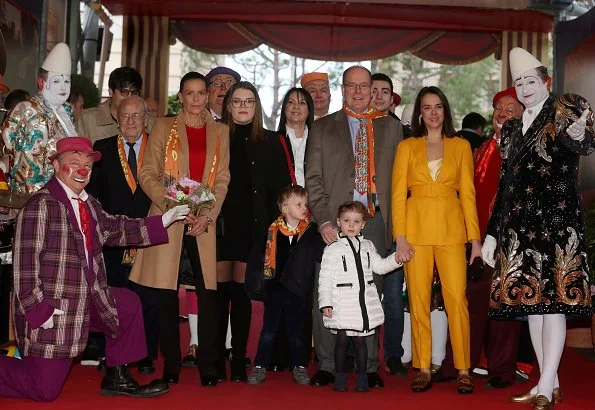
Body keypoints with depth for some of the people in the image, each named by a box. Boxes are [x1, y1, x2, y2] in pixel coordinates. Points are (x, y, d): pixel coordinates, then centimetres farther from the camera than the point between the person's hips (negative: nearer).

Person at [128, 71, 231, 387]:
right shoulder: (163, 127, 8)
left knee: (208, 293, -4)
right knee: (167, 293, 1)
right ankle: (171, 364, 12)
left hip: (204, 222, 1)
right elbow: (147, 174, 2)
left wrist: (208, 215, -8)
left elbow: (222, 179, 7)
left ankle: (208, 366, 4)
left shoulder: (219, 132, 12)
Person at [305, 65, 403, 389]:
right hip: (335, 221, -1)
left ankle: (369, 367, 13)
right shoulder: (322, 128, 10)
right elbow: (313, 179, 4)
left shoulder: (391, 127, 14)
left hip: (374, 220, 1)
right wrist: (323, 220, -8)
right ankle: (326, 365, 11)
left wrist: (395, 223, 1)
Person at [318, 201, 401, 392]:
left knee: (360, 340, 8)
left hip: (364, 301, 3)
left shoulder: (367, 246, 12)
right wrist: (325, 303, -11)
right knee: (342, 339, 1)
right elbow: (325, 278, -5)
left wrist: (397, 258, 6)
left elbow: (379, 266, 21)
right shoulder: (332, 249, -3)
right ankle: (340, 378, 14)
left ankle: (362, 377, 17)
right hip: (342, 304, -3)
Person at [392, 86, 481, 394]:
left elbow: (467, 194, 7)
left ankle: (463, 369, 4)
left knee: (456, 298, -6)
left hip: (451, 229, 0)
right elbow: (398, 194, 3)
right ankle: (423, 369, 10)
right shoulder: (407, 147, 8)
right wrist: (400, 237, -7)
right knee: (418, 300, 1)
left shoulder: (461, 146, 10)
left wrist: (475, 238, 0)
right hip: (417, 229, 0)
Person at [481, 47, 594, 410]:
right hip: (519, 223, 6)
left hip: (556, 220, -6)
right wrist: (492, 232, 14)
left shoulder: (563, 111, 0)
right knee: (530, 300, 7)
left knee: (553, 300, -6)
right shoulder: (511, 129, 17)